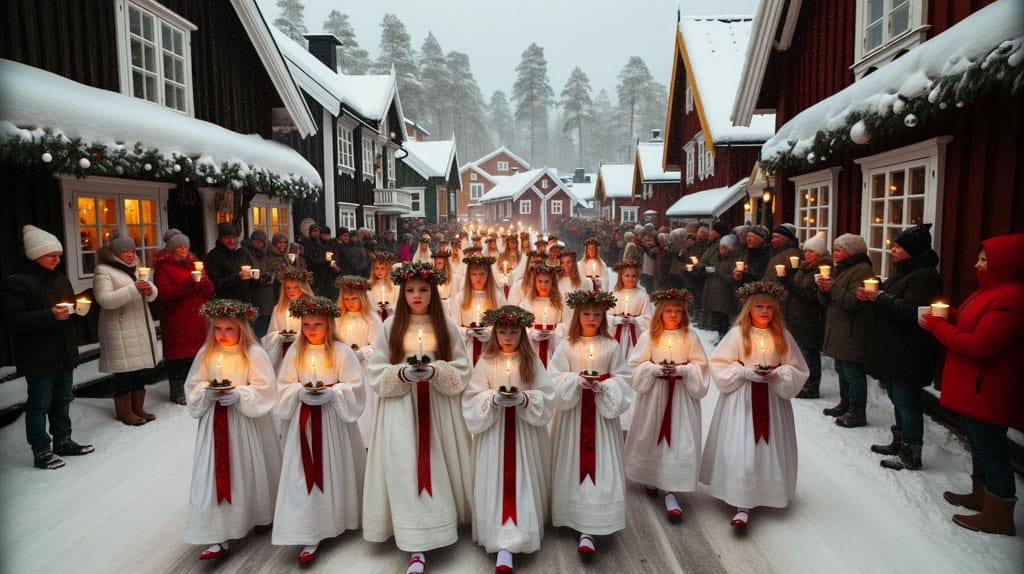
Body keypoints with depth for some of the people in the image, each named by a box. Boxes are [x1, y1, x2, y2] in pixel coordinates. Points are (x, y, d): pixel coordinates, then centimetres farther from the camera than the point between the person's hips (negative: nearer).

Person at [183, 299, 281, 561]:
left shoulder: (254, 353, -12)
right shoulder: (206, 353, 2)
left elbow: (265, 391, -12)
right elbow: (192, 387, 7)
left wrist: (240, 395, -24)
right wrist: (205, 393, -12)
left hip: (246, 423, -3)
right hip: (214, 423, 3)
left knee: (248, 471, 11)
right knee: (213, 476, 0)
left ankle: (260, 516, 37)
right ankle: (218, 538, 6)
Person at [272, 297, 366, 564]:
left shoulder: (341, 351, -7)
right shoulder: (295, 352, 2)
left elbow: (354, 387, -8)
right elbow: (285, 386, 4)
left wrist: (332, 393, -22)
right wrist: (300, 392, -15)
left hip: (334, 419, -2)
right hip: (304, 420, 2)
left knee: (335, 470, 10)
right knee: (305, 475, -1)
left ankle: (341, 520, 34)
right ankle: (310, 535, 4)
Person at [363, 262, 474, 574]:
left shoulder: (447, 326, 2)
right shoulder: (390, 326, 1)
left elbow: (462, 373, 1)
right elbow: (376, 374, 0)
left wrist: (435, 371, -17)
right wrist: (403, 373, -17)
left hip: (439, 409, 1)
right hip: (401, 410, -1)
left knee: (436, 468, 7)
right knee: (407, 470, -4)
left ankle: (443, 525, 28)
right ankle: (416, 547, 1)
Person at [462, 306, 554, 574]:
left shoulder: (532, 361, 0)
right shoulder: (485, 362, -1)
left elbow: (546, 398, -4)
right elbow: (472, 400, -4)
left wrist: (524, 399, -21)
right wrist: (493, 399, -22)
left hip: (525, 433, 1)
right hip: (494, 433, 0)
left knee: (522, 482, 0)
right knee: (497, 483, 0)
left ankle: (511, 539, 5)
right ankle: (502, 538, 9)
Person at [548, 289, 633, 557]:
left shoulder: (611, 346, 1)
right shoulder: (566, 346, 0)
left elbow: (622, 380, 1)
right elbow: (555, 380, -3)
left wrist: (604, 386, -16)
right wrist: (576, 380, -19)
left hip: (602, 411, 0)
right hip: (573, 411, 0)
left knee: (600, 464, -5)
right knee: (573, 464, 7)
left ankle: (589, 528, -4)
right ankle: (573, 516, 25)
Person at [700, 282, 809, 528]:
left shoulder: (783, 336, 3)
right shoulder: (737, 334, -5)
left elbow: (798, 371, 6)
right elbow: (719, 366, -4)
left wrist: (777, 374, -13)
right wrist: (746, 372, -15)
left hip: (772, 400, 3)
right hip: (741, 400, -3)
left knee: (768, 448, 7)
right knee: (740, 449, -7)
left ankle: (765, 493, 25)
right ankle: (742, 504, -3)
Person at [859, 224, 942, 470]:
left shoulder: (925, 276, -17)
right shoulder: (902, 271, 14)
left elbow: (911, 312, -26)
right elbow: (890, 302, 22)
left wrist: (880, 297, -21)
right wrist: (872, 294, 2)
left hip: (909, 354, -10)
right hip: (893, 350, 10)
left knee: (906, 401, -4)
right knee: (898, 399, 19)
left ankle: (911, 455, 6)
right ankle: (899, 442, 33)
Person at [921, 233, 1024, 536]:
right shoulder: (991, 291, 11)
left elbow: (980, 345, -27)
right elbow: (971, 325, 20)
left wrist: (936, 325, -18)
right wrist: (950, 316, 1)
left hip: (987, 391, -10)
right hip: (974, 387, 11)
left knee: (991, 449, 0)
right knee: (980, 444, 21)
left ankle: (998, 516, 12)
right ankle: (980, 496, 36)